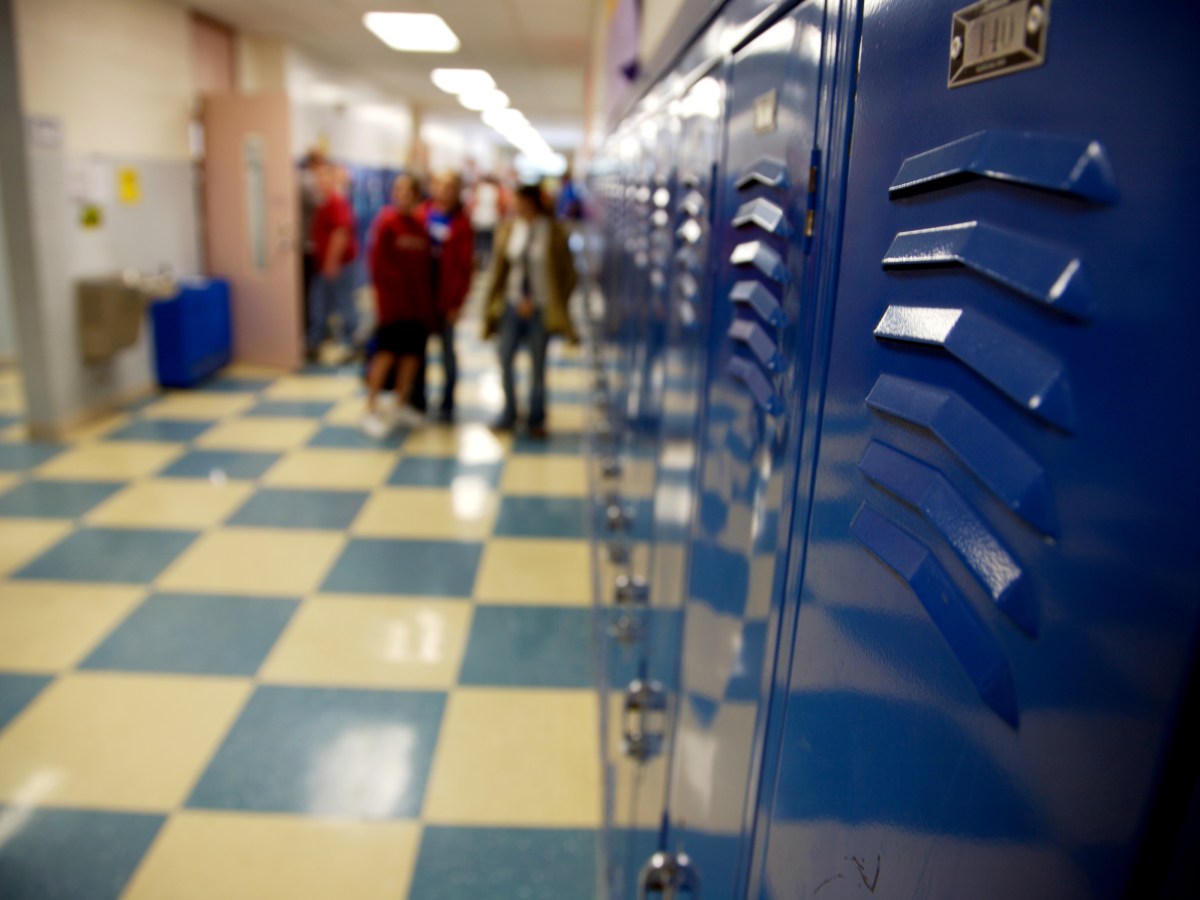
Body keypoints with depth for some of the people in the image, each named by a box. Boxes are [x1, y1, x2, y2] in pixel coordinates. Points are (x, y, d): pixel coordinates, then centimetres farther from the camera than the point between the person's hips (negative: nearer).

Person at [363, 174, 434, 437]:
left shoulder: (420, 225, 10)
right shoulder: (387, 221, -7)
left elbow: (427, 263, 12)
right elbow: (378, 261, -9)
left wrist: (427, 295, 6)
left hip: (418, 302, 6)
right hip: (393, 300, -6)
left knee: (413, 352, 8)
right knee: (387, 352, -8)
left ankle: (402, 405, 22)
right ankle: (371, 410, 1)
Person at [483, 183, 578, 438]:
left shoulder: (553, 232, -6)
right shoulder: (509, 230, 4)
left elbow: (566, 273, -2)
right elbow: (500, 269, 7)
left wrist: (555, 306, -4)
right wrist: (519, 300, 2)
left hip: (540, 308, -3)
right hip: (513, 305, 3)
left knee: (538, 365, 6)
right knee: (505, 360, 0)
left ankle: (536, 420, 18)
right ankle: (509, 415, 15)